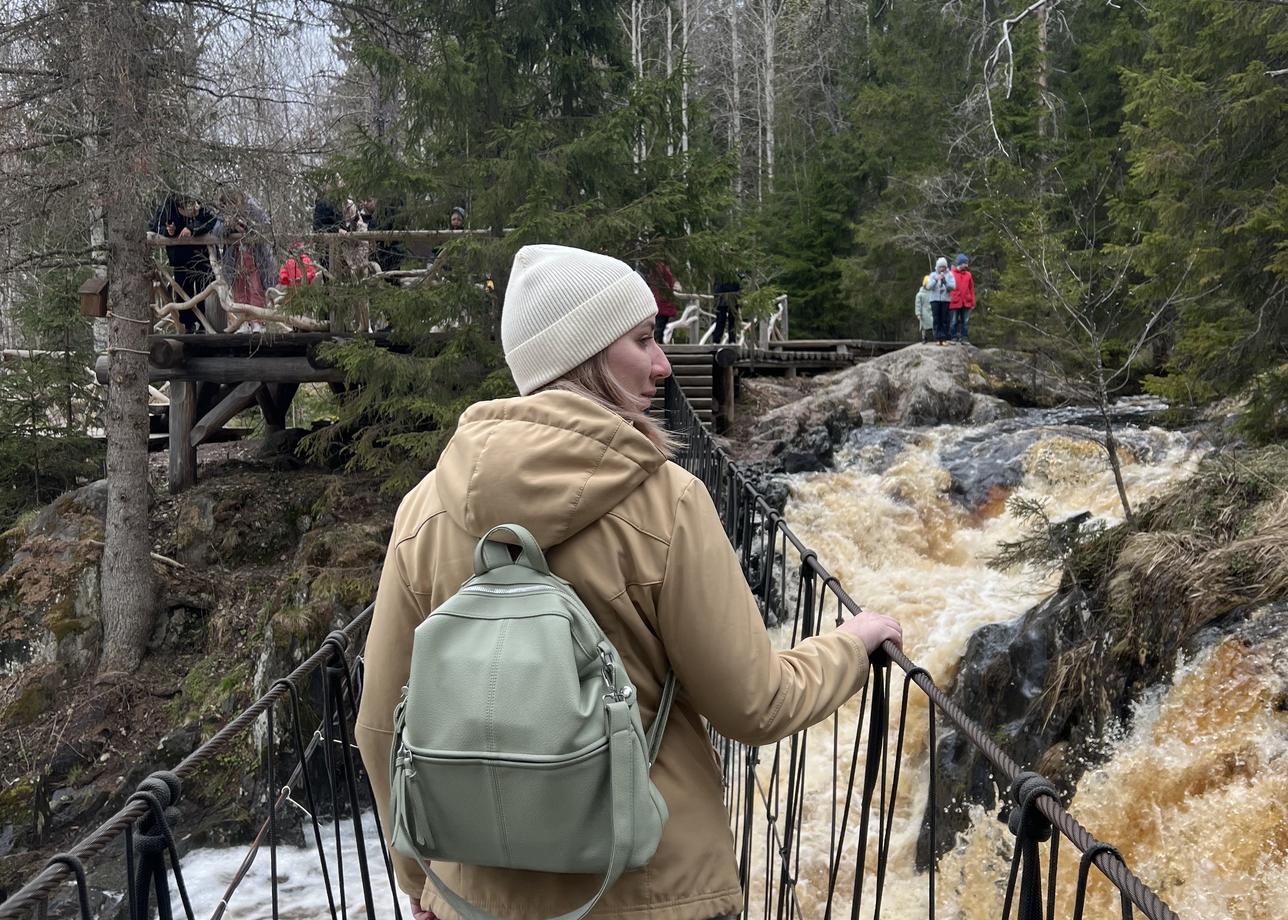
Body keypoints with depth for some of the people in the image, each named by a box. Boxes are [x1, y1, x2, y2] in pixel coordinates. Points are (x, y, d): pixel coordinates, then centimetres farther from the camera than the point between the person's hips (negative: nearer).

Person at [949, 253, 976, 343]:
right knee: (954, 322, 2)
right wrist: (948, 300, -6)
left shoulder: (968, 275, 9)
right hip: (954, 302, -4)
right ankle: (953, 338, 8)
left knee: (965, 322, 5)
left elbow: (971, 289, 12)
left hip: (966, 303, 4)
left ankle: (964, 338, 11)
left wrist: (972, 302, 9)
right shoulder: (951, 274, -2)